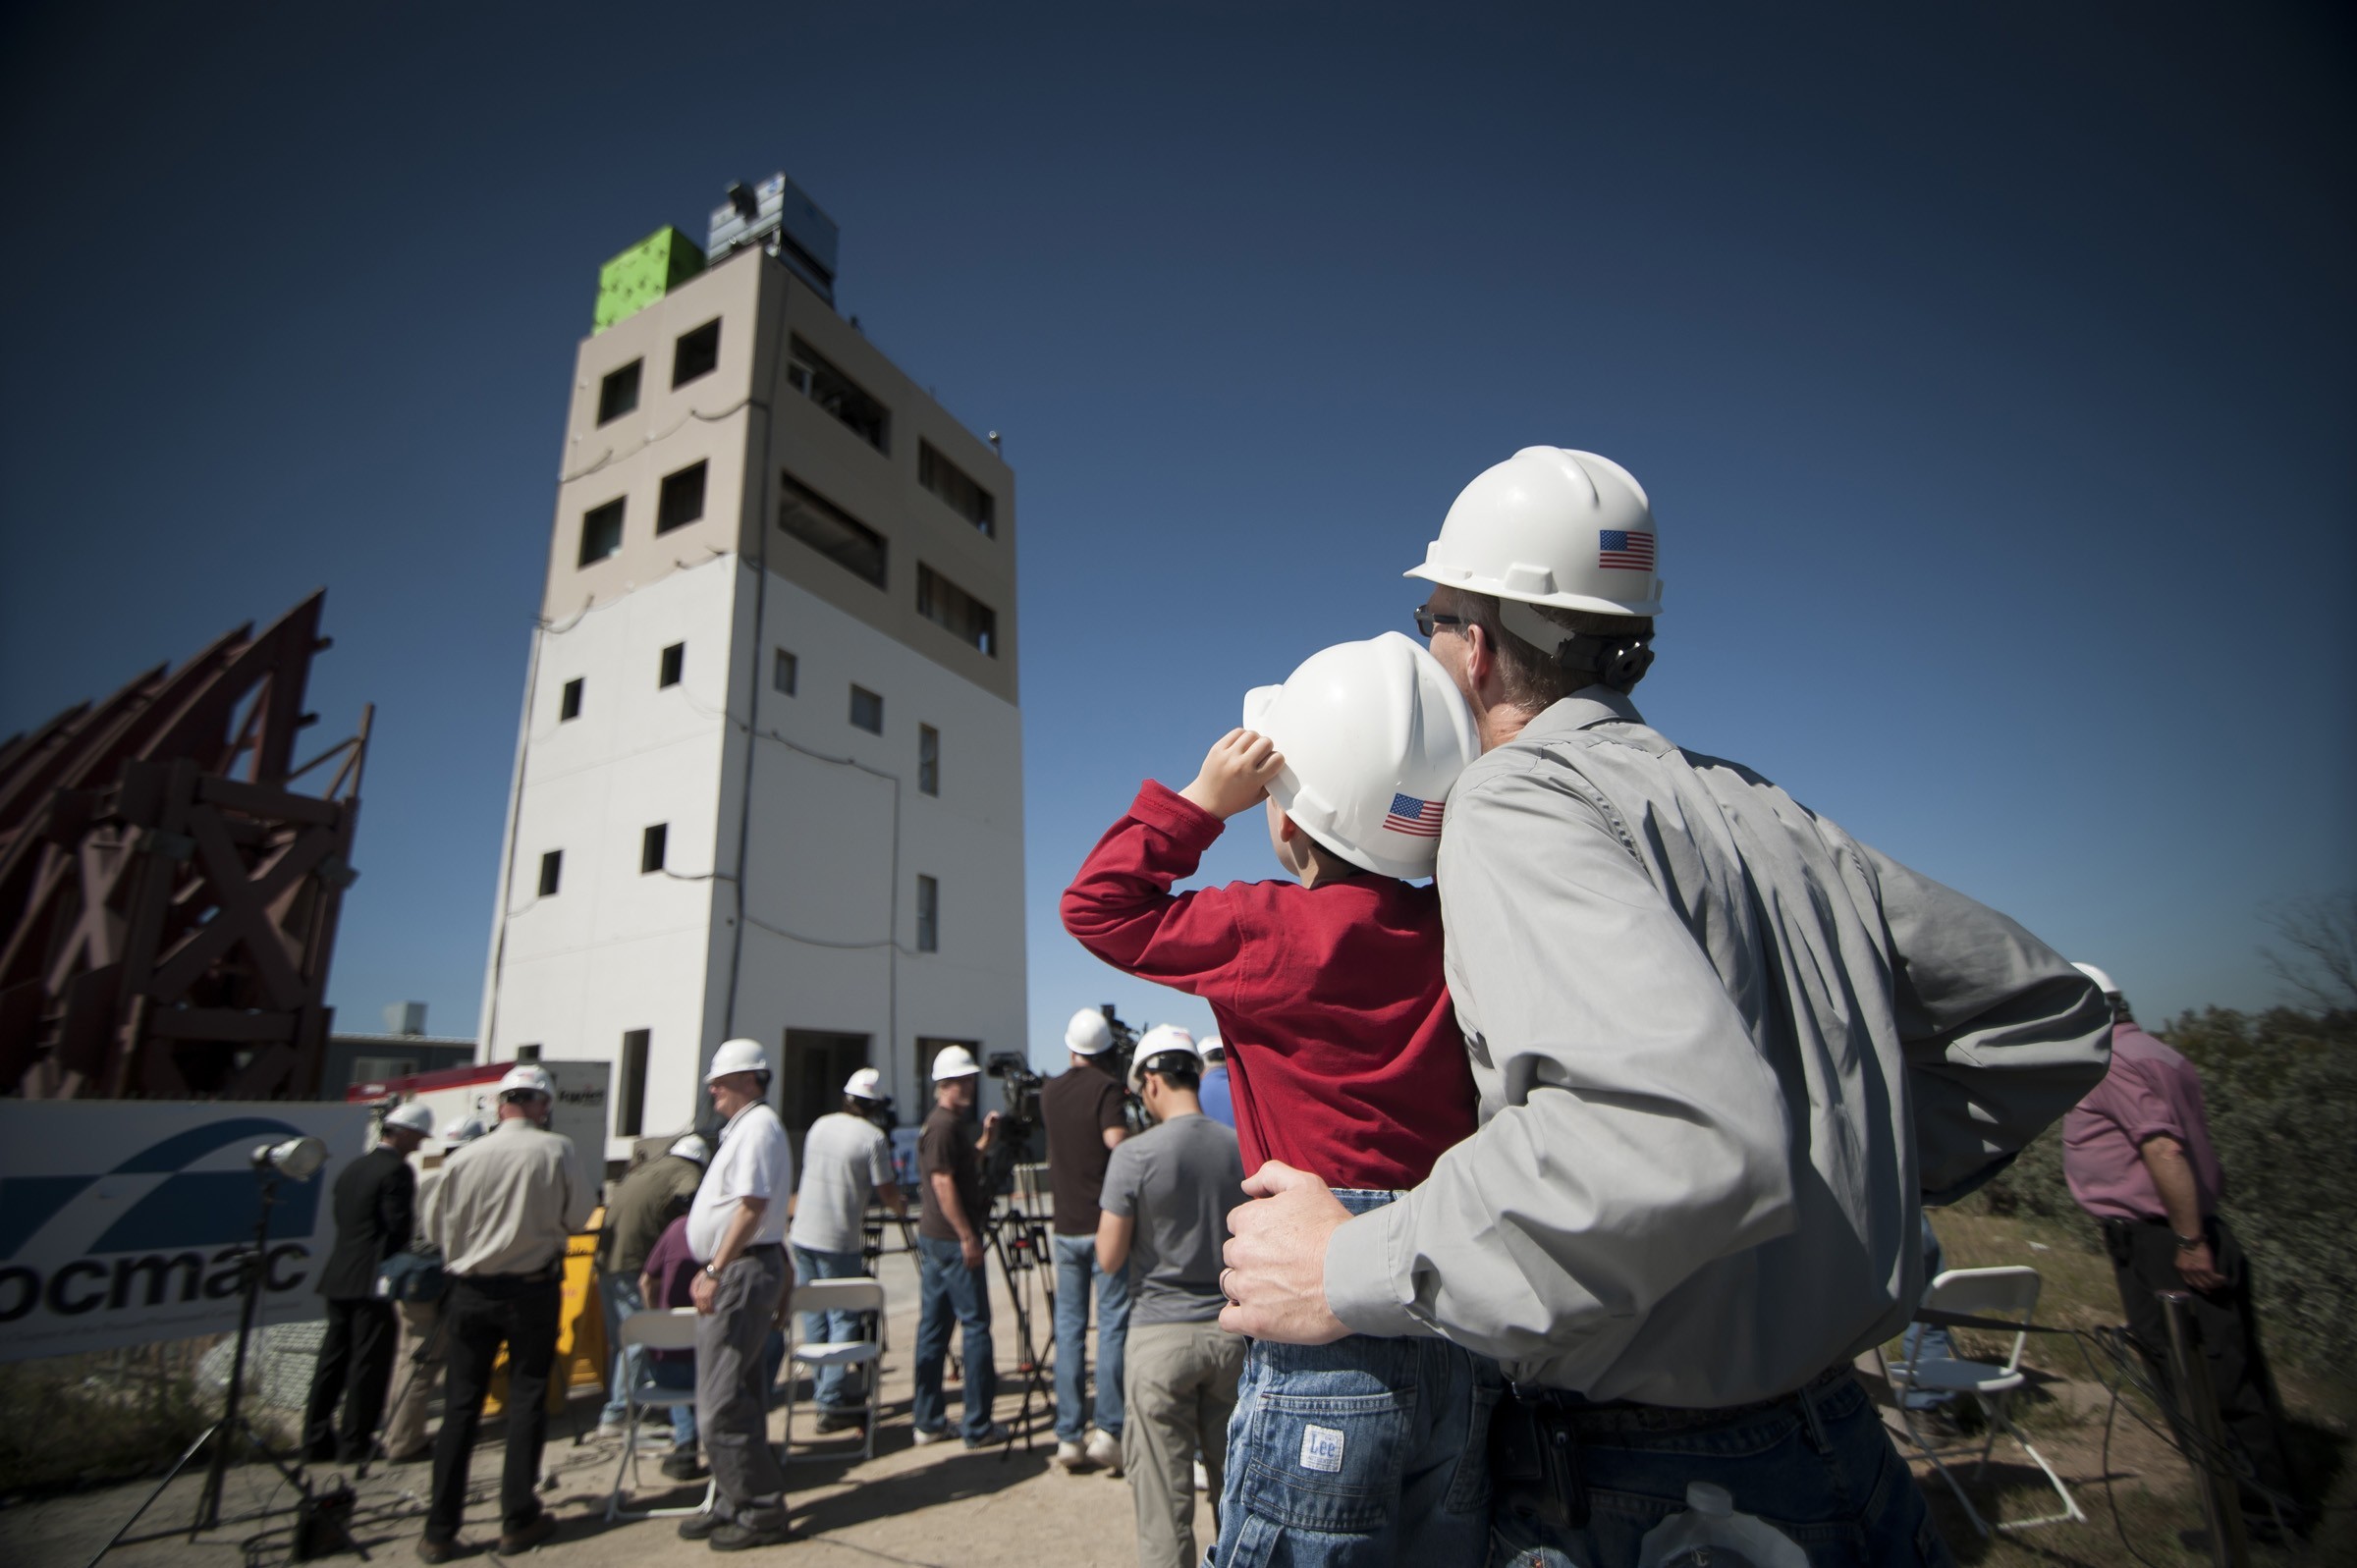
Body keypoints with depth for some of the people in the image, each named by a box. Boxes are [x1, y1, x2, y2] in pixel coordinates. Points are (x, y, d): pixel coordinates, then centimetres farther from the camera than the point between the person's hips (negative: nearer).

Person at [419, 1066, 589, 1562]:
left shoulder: (461, 1158, -7)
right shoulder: (556, 1150, -13)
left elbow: (436, 1231, 4)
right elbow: (579, 1215, -4)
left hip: (471, 1290, 2)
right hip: (533, 1287, -2)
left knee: (461, 1403, 11)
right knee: (527, 1398, 9)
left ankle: (440, 1531, 16)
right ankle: (518, 1520, 16)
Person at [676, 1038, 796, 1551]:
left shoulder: (758, 1127, -14)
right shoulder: (743, 1128, 18)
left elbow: (752, 1207, -23)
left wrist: (716, 1271, -24)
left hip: (743, 1273, -10)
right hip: (735, 1272, 10)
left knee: (722, 1407, -6)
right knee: (737, 1400, 16)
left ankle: (761, 1512, 5)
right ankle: (734, 1504, 26)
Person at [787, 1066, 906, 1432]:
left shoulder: (819, 1126, 6)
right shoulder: (873, 1138, -13)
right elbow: (887, 1193, -9)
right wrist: (901, 1206, 13)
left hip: (802, 1235, 6)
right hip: (840, 1243, -6)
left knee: (814, 1316, 15)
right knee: (843, 1319, 3)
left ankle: (826, 1386, 26)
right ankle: (832, 1402, 3)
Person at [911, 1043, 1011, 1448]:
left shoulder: (943, 1123, 15)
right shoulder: (946, 1125, -16)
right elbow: (944, 1182, -21)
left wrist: (986, 1140, 10)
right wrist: (967, 1236, -20)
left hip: (932, 1236, 10)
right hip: (952, 1238, -10)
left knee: (933, 1325, 12)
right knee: (976, 1325, -3)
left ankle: (928, 1421, 19)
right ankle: (978, 1426, 2)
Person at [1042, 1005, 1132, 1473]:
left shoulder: (1050, 1092, 8)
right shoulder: (1106, 1087, -10)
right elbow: (1117, 1140, -24)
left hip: (1066, 1227, 5)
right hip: (1104, 1223, -5)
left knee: (1069, 1328, 10)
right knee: (1113, 1325, 1)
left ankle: (1069, 1436, 14)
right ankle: (1108, 1431, -1)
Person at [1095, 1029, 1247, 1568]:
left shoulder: (1134, 1156, -14)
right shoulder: (1243, 1149, -3)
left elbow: (1109, 1258, -10)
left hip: (1161, 1333, -4)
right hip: (1232, 1329, 4)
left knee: (1164, 1496, 8)